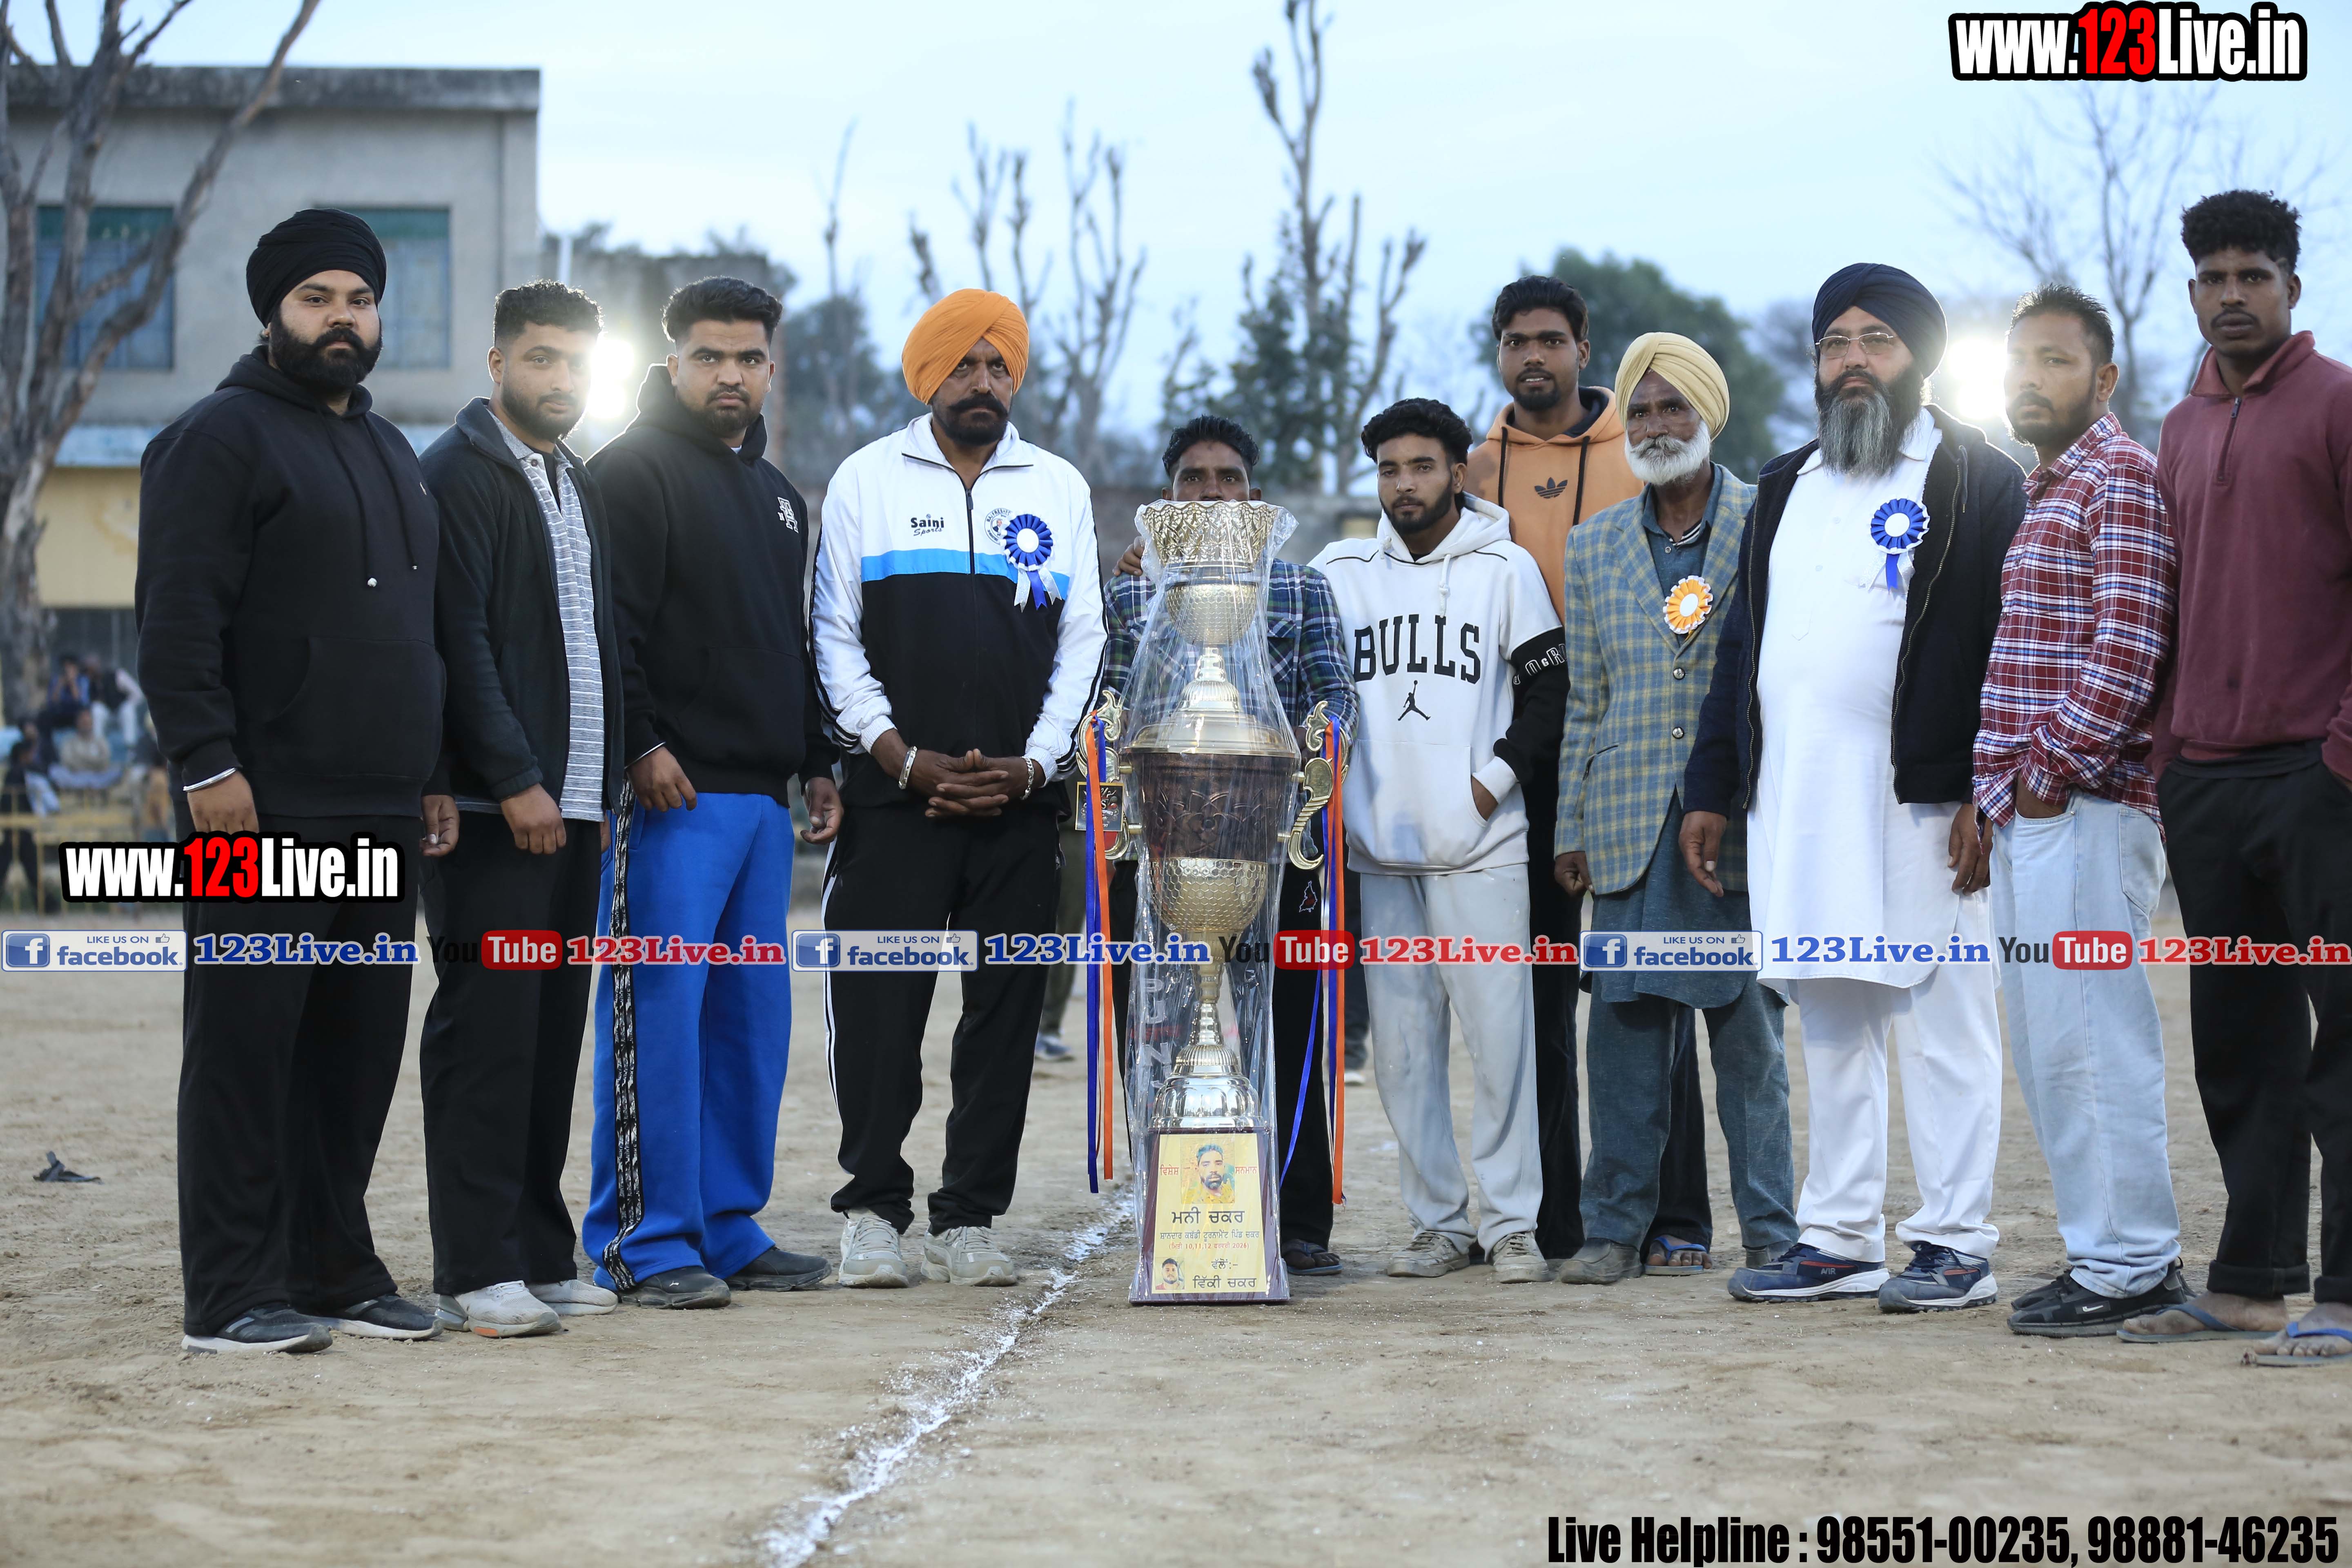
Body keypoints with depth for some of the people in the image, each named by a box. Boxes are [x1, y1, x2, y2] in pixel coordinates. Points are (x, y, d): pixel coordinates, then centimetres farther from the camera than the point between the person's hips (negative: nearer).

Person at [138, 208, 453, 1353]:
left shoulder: (388, 453, 22)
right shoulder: (224, 438, -3)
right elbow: (179, 619, -12)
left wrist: (431, 779, 21)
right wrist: (208, 767, -19)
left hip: (382, 817, 8)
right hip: (263, 811, -8)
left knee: (358, 1051, 9)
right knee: (247, 1045, -6)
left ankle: (336, 1270, 17)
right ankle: (234, 1294, -3)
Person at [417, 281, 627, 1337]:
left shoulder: (579, 486, 20)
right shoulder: (459, 475, -6)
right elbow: (460, 643, -13)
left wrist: (603, 783, 15)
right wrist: (515, 782, -17)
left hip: (572, 803, 8)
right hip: (493, 807, -8)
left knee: (552, 1031, 8)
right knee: (487, 1029, -8)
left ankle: (539, 1258, 12)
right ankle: (475, 1272, -6)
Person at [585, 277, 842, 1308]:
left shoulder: (777, 495, 22)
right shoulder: (633, 470, -4)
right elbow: (610, 626, -12)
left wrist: (817, 763, 19)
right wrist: (642, 744, -19)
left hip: (763, 797, 8)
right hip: (671, 793, -8)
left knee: (753, 1016, 8)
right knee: (657, 1009, -9)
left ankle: (728, 1229, 14)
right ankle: (646, 1241, -6)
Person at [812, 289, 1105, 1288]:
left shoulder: (1060, 490, 13)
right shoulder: (867, 481, 7)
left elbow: (1083, 640, 10)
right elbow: (835, 637, 4)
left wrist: (1033, 764, -3)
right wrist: (902, 757, -7)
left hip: (1020, 801, 2)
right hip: (893, 795, -2)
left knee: (1005, 1013, 2)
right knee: (877, 1010, -4)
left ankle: (969, 1220, 8)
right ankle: (873, 1210, 5)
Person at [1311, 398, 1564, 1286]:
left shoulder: (1505, 568, 6)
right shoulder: (1341, 571, 12)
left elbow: (1548, 687, 4)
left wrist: (1497, 777, -5)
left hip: (1478, 846, -3)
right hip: (1377, 847, 3)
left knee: (1499, 1034, -6)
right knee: (1401, 1046, 2)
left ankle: (1512, 1223, 0)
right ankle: (1438, 1221, 9)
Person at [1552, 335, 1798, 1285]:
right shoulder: (1593, 547, 13)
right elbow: (1582, 701, 15)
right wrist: (1571, 828, 10)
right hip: (1630, 825, 3)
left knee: (1750, 1029, 0)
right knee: (1625, 1027, 3)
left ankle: (1774, 1234, 7)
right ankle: (1616, 1228, 10)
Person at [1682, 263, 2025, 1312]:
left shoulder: (1977, 479, 1)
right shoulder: (1783, 487, 21)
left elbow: (2011, 643, -7)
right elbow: (1741, 645, 22)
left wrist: (1988, 794, -15)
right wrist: (1710, 788, 16)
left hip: (1919, 799, -6)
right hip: (1792, 798, 6)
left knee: (1939, 1019, -3)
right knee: (1829, 1026, 10)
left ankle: (1956, 1245, 2)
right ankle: (1838, 1239, 16)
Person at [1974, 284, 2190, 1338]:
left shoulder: (2123, 479, -8)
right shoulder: (2040, 491, 22)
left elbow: (2128, 647, -18)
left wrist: (2053, 770, -17)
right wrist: (1999, 789, 15)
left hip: (2083, 810, -10)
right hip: (2026, 815, 10)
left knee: (2091, 1038, -9)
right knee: (2045, 1045, 12)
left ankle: (2129, 1267, -4)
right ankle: (2103, 1251, 18)